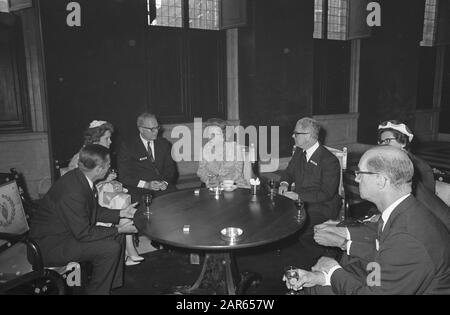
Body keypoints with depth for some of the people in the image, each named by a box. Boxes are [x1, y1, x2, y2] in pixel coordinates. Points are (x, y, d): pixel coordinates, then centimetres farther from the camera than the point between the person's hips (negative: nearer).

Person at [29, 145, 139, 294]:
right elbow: (83, 234, -25)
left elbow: (94, 211, 9)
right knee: (110, 248, -21)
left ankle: (113, 284, 19)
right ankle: (97, 291, 2)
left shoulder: (79, 176, -4)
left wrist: (121, 213, 4)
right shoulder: (72, 193, -33)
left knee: (117, 237, 7)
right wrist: (118, 229, -18)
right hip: (50, 245, -10)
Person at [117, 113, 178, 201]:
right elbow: (124, 176, -3)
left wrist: (166, 182, -8)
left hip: (164, 188, 3)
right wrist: (146, 185, -16)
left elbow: (171, 168, 14)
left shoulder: (164, 143, 16)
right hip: (140, 191, -3)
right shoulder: (127, 147, 3)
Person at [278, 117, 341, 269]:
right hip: (300, 203, 7)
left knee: (300, 229, -29)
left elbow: (326, 193, -18)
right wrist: (284, 183, -2)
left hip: (322, 207, -7)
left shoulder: (330, 161, -15)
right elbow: (288, 172, 22)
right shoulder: (299, 152, 8)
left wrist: (298, 196, -22)